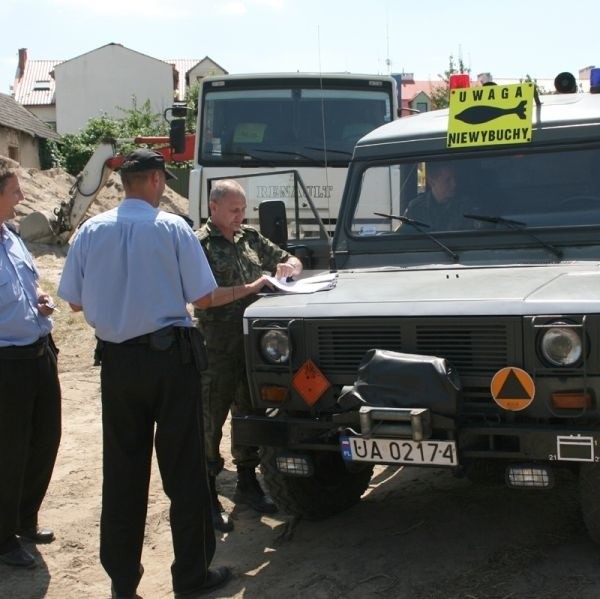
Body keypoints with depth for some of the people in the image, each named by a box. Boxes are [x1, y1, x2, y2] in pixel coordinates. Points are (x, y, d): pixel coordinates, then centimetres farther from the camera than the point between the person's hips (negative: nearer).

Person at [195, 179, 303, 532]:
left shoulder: (251, 238, 12)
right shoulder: (200, 244, -8)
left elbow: (292, 262, 19)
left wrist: (288, 267, -5)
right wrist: (251, 287, -21)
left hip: (253, 340, 7)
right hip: (218, 346, -7)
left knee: (249, 413, 16)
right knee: (211, 419, 0)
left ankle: (247, 483, 30)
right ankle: (207, 497, 7)